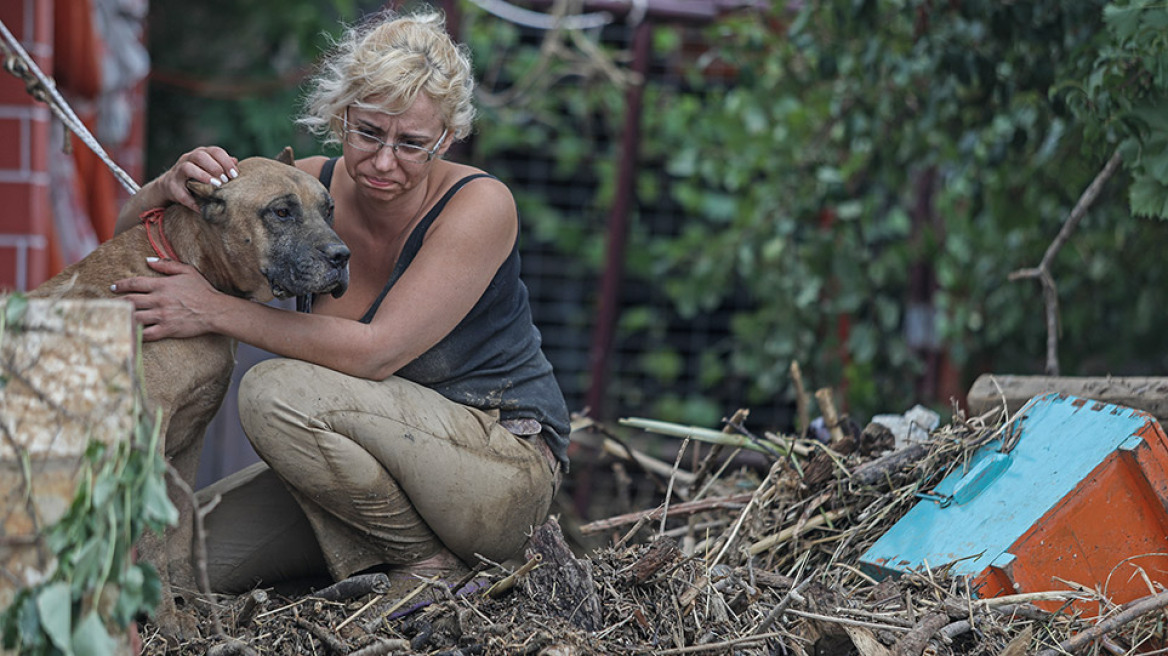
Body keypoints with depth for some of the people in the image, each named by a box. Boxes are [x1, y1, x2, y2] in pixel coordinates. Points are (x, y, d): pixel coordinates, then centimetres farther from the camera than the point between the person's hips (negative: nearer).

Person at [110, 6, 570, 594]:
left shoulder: (480, 205, -20)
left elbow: (375, 352, -28)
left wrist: (215, 311, -27)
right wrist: (169, 188, -23)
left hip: (506, 465, -7)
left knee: (279, 391, -27)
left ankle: (431, 560, -10)